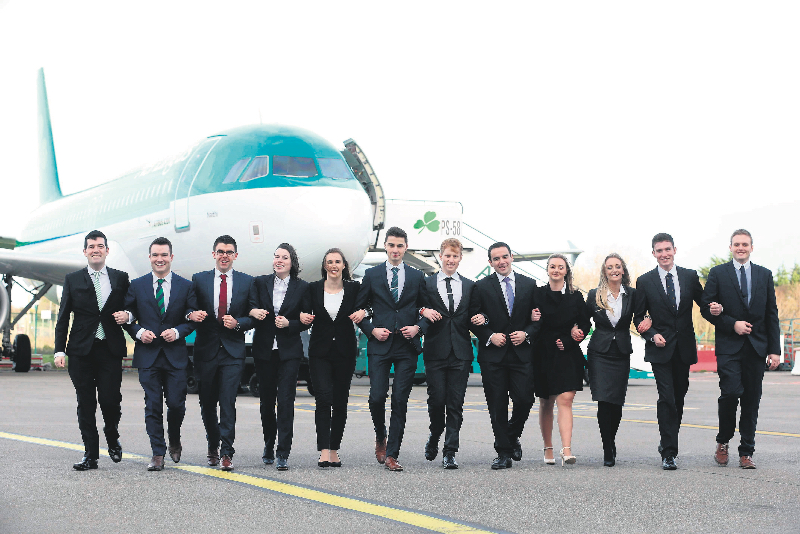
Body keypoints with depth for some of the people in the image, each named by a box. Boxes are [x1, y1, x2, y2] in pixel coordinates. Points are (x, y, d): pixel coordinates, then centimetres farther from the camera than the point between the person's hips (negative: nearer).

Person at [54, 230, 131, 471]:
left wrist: (126, 315, -6)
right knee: (86, 405, 2)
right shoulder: (73, 280, 8)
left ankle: (112, 437, 22)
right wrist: (59, 350, -2)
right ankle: (90, 454, 9)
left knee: (110, 400, -8)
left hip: (111, 350, -1)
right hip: (82, 351, 1)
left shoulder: (121, 279, 9)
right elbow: (63, 318, 7)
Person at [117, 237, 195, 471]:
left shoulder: (186, 286, 5)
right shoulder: (137, 286, 6)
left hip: (175, 355, 0)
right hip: (148, 355, 0)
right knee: (152, 406, -1)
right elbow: (127, 317, 9)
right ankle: (158, 454, 5)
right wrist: (139, 332, -9)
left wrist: (178, 332, -11)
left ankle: (174, 441, 28)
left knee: (176, 403, 0)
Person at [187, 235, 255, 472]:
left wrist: (237, 323, -13)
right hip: (206, 350, 2)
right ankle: (213, 447, 30)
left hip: (233, 351, -2)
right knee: (207, 403, 10)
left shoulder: (247, 282, 6)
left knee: (228, 402, -10)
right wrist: (192, 315, -18)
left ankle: (227, 452, -6)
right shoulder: (199, 280, 7)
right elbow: (190, 311, 5)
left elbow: (253, 317, 6)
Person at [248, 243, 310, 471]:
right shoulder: (260, 283, 6)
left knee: (285, 400, -9)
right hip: (264, 350, 2)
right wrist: (254, 313, -22)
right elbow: (251, 309, 1)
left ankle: (283, 454, -8)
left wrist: (289, 324, -14)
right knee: (266, 399, 9)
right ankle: (269, 446, 29)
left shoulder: (302, 287, 3)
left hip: (289, 351, -2)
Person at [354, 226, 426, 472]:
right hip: (380, 345, -1)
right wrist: (371, 330, -5)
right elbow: (358, 308, 10)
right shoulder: (372, 275, 6)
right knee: (377, 397, -8)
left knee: (400, 401, -2)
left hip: (407, 346, 1)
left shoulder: (417, 277, 10)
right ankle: (380, 438, 21)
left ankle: (391, 454, 3)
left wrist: (418, 328, -3)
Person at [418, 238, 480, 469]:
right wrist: (425, 313, -18)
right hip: (435, 351, -1)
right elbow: (419, 314, 3)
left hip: (460, 352, 1)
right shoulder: (427, 284, 7)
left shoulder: (470, 286, 13)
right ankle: (435, 436, 26)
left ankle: (450, 452, 3)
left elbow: (473, 319, 13)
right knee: (436, 400, -2)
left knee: (456, 403, -1)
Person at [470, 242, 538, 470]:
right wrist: (490, 336, -10)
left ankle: (512, 436, 22)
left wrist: (526, 334, -6)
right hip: (492, 355, -1)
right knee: (497, 406, -1)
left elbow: (538, 317, 11)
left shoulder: (529, 284, 10)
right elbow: (473, 321, 5)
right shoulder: (482, 286, 4)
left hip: (522, 353, 1)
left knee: (524, 400, -6)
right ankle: (503, 453, 8)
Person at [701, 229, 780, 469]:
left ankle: (746, 452, 11)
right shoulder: (718, 273, 5)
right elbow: (707, 308, 2)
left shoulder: (764, 275, 12)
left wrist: (774, 349, 4)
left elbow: (772, 314, 10)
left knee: (751, 400, 3)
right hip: (729, 346, -3)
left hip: (757, 347, 3)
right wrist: (732, 324, -12)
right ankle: (723, 442, 6)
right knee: (731, 392, -16)